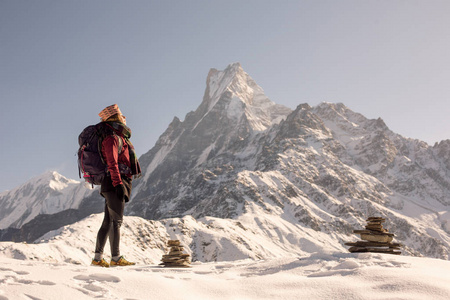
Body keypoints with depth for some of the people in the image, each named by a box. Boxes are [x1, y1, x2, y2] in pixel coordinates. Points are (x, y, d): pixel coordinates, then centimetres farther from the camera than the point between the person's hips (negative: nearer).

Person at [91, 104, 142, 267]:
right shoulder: (112, 138, -10)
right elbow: (112, 163, -19)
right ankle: (116, 257, -3)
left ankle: (98, 257, 12)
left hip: (113, 186, 10)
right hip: (114, 185, -10)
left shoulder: (118, 137, 21)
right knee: (116, 221, -7)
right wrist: (118, 184, -25)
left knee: (108, 222, 9)